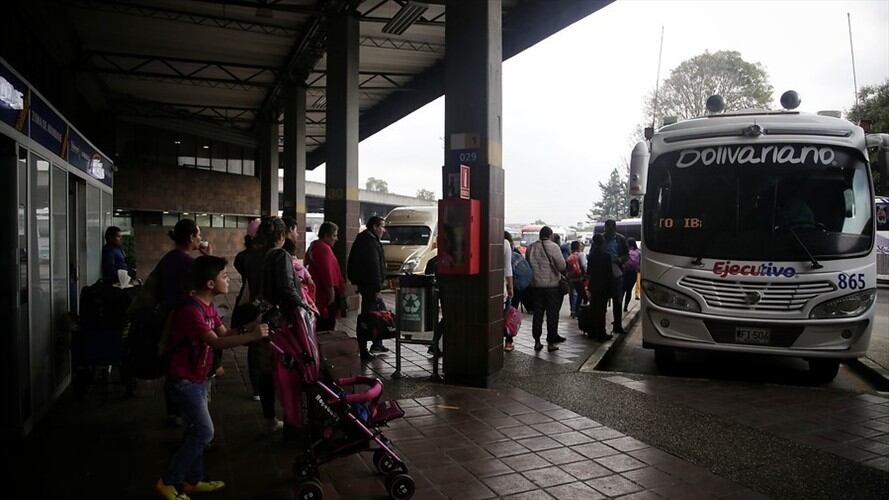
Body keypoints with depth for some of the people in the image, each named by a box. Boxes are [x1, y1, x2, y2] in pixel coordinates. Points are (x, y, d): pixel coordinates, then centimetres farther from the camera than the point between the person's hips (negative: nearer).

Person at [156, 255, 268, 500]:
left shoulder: (208, 306, 5)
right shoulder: (191, 310, -27)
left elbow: (224, 333, 3)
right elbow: (216, 342, -33)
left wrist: (247, 329, -14)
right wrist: (252, 336, -36)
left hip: (198, 377, 9)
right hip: (184, 379, -9)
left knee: (196, 429, 17)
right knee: (204, 432, -7)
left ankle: (193, 480, 30)